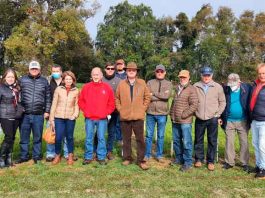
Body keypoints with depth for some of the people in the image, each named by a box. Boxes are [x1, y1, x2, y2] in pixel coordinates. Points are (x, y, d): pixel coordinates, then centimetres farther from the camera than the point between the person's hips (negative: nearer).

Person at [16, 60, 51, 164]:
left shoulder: (44, 81, 7)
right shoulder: (23, 79, 5)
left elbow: (48, 97, 7)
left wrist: (47, 111, 3)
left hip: (39, 115, 0)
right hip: (25, 114, 0)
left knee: (37, 137, 9)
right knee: (24, 137, 8)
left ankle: (36, 156, 22)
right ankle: (24, 156, 22)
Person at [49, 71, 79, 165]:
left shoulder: (76, 91, 2)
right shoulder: (58, 89, -1)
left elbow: (76, 105, 8)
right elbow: (54, 104, 1)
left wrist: (75, 114, -10)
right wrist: (51, 118, -1)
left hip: (70, 118, 1)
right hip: (59, 117, -1)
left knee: (69, 137, 9)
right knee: (58, 137, -1)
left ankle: (70, 156, 26)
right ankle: (57, 155, 21)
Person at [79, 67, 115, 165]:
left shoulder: (107, 87, 3)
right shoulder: (86, 87, 5)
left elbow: (111, 104, 4)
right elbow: (81, 101, 9)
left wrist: (106, 113, -4)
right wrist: (86, 111, -1)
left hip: (102, 118, -1)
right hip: (89, 118, 1)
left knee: (101, 138, 3)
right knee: (89, 138, 6)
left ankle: (101, 157, 14)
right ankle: (88, 157, 17)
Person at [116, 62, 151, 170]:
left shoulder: (142, 83, 3)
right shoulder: (121, 84, 4)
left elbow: (147, 97, 8)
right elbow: (117, 98, 11)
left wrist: (143, 108, 1)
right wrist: (120, 109, 3)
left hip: (138, 116, -1)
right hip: (125, 116, 1)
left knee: (140, 139, 1)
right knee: (126, 139, 10)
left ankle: (141, 160, 10)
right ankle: (127, 158, 23)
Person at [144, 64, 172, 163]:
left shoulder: (168, 83, 4)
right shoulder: (150, 82, 5)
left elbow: (167, 96, -14)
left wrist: (154, 94, -10)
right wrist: (161, 96, -12)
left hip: (162, 113, 0)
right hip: (150, 112, 0)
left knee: (161, 136, 9)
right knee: (149, 135, 8)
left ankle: (159, 155, 21)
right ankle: (147, 154, 20)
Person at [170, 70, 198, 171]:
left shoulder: (191, 89, -7)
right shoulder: (177, 88, 16)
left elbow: (194, 105, -14)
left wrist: (183, 115, -14)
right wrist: (172, 114, 15)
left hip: (185, 121, -7)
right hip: (175, 120, 7)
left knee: (186, 142, -2)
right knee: (176, 141, 15)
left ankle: (188, 162, 8)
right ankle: (179, 158, 30)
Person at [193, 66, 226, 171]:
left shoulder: (218, 87, 1)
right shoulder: (196, 86, 1)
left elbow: (222, 102, 6)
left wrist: (217, 114, 0)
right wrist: (194, 112, 3)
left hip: (212, 119, -1)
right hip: (199, 119, 1)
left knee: (212, 141, 5)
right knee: (198, 140, 9)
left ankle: (210, 161, 16)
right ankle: (198, 159, 23)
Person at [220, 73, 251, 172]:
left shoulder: (247, 88, -8)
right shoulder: (225, 89, -6)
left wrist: (250, 119, -4)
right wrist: (221, 118, -1)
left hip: (243, 121, -1)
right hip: (229, 121, 1)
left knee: (244, 142, 8)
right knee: (229, 142, 9)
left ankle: (245, 163, 19)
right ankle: (229, 162, 21)